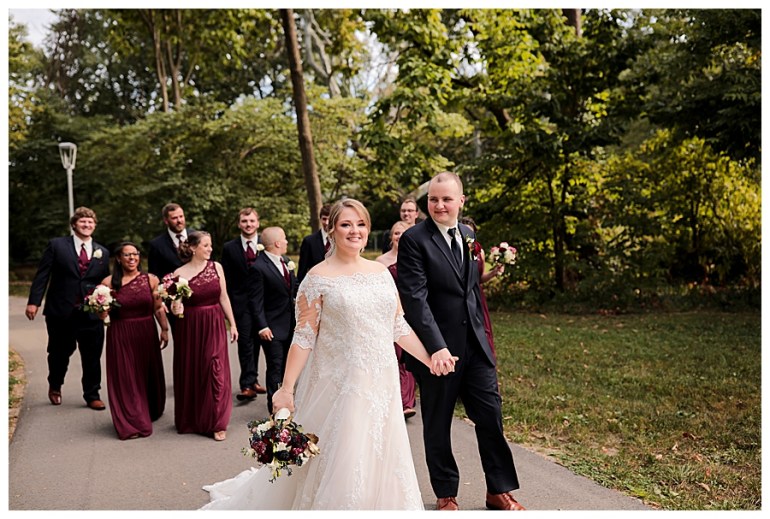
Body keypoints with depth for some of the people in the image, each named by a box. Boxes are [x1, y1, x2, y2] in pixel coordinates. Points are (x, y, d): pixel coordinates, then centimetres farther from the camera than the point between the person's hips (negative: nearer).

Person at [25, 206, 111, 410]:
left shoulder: (102, 252, 9)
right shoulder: (56, 245, 1)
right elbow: (42, 275, -3)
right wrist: (34, 302, -10)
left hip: (92, 314, 2)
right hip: (61, 311, -1)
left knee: (92, 357, 4)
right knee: (60, 353, 14)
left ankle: (92, 396, 18)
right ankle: (55, 387, 41)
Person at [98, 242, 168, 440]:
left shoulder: (151, 280, 1)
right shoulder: (109, 282, -4)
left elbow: (158, 308, 4)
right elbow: (103, 314, 1)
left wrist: (164, 329, -1)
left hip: (146, 334, 2)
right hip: (120, 336, -2)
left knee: (148, 376, 14)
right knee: (125, 379, 2)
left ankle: (150, 413, 38)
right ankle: (131, 424, 13)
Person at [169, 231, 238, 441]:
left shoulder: (216, 267, 2)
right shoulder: (180, 273, -5)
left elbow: (224, 298, 7)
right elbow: (176, 304, 0)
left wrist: (232, 324, 6)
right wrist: (176, 309, -23)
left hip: (214, 325, 1)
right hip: (190, 328, -1)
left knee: (215, 371, -3)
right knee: (190, 372, 8)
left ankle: (217, 424, 7)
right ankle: (190, 420, 27)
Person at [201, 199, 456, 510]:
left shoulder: (381, 272, 7)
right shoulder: (318, 277, -7)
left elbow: (398, 326, 12)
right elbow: (303, 337, -9)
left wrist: (429, 359, 6)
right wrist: (286, 388, -11)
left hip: (382, 385, 5)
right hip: (339, 385, -5)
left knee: (380, 461, 14)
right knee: (338, 464, 2)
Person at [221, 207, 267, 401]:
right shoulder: (229, 248, 2)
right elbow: (226, 279, 2)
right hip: (241, 303, -2)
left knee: (255, 342, 11)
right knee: (245, 343, -5)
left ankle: (252, 381, 22)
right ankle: (248, 385, -4)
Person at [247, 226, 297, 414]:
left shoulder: (286, 260, 7)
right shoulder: (258, 268, -16)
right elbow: (255, 301, -16)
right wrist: (262, 326, -19)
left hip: (290, 324, 7)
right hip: (272, 327, -7)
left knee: (288, 366, 16)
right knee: (275, 367, 0)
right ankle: (274, 408, 12)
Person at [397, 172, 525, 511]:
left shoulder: (469, 235, 10)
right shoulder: (414, 239, -11)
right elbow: (415, 298, -18)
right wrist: (436, 346, -23)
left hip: (475, 344, 5)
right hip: (437, 348, -5)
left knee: (491, 416, 8)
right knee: (437, 425, 11)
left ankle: (499, 491, 25)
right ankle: (446, 495, 29)